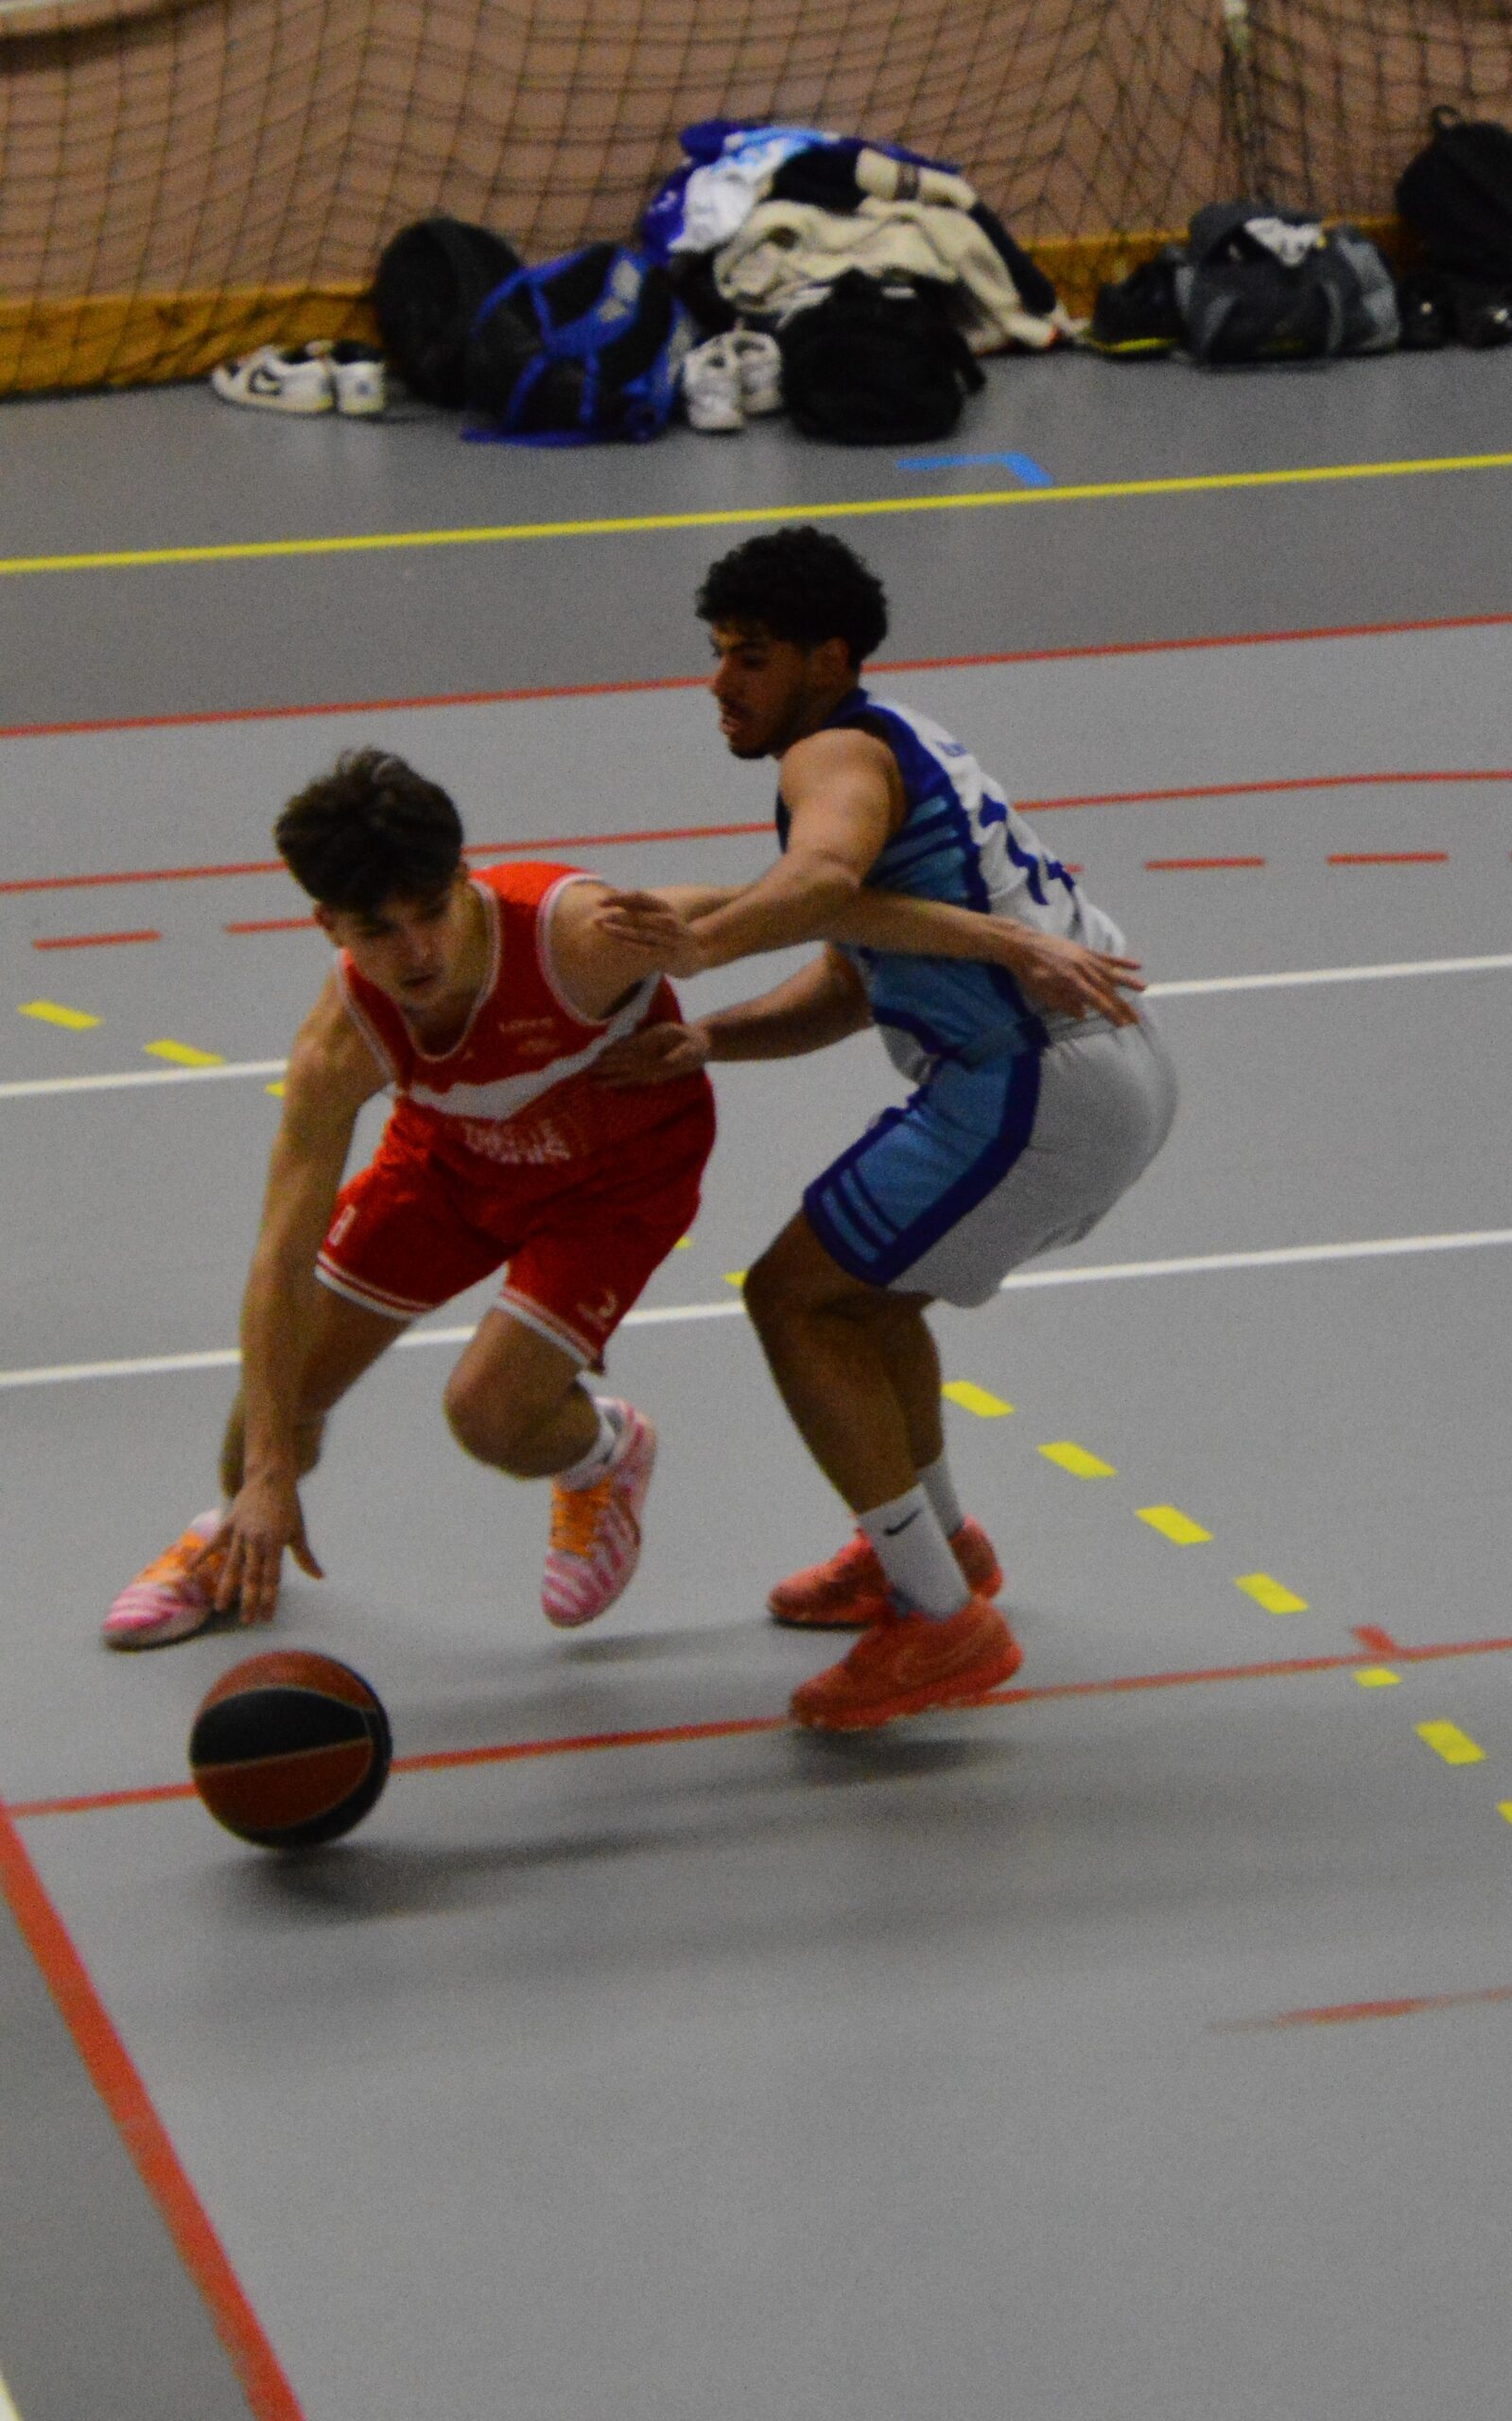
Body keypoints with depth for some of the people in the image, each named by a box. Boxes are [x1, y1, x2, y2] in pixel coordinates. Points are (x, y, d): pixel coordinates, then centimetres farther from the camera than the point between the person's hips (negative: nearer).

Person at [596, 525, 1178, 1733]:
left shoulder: (838, 752, -7)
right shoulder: (904, 747, 24)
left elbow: (827, 875, -31)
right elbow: (850, 986, 20)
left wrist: (705, 940, -45)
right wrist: (709, 1038, 6)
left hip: (1036, 1088, -10)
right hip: (1134, 1073, 10)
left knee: (792, 1295, -3)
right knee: (860, 1275, 28)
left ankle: (943, 1623, -4)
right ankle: (938, 1540, 44)